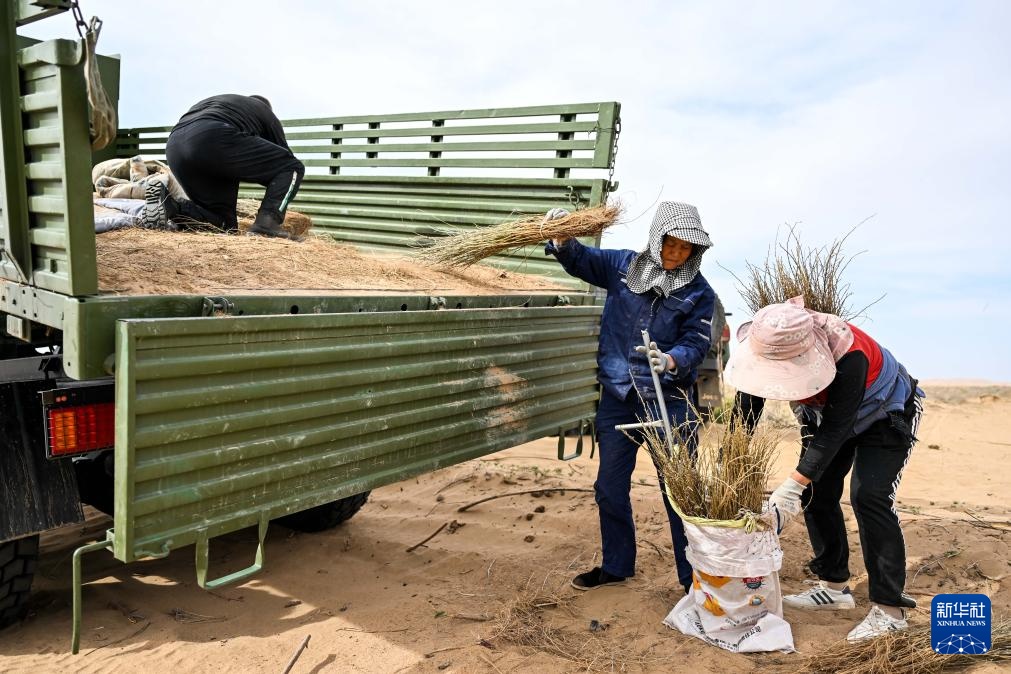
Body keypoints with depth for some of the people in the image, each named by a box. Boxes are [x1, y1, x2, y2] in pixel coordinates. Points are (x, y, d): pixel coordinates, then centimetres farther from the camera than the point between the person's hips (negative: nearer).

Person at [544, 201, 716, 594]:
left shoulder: (699, 292, -4)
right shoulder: (623, 265, 1)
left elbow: (696, 344, -10)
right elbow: (579, 259, 5)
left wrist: (669, 360, -31)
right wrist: (561, 237, -16)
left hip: (669, 402, -3)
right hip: (617, 398, 3)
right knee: (610, 488, 13)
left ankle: (693, 577, 19)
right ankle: (615, 566, 32)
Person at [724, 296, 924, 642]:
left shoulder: (849, 354, -43)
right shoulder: (762, 347, -27)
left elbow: (835, 427, -40)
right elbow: (744, 414, -21)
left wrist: (793, 485, -45)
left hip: (885, 416, -6)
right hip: (825, 415, 6)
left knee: (868, 496, -18)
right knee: (816, 492, 2)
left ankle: (889, 609, -8)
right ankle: (834, 587, 18)